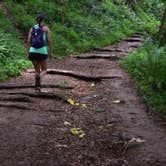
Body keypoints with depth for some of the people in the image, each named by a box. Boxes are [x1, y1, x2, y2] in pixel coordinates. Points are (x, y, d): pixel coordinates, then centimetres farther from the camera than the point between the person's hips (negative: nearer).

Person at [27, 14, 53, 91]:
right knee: (44, 70, 7)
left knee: (37, 70, 16)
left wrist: (28, 53, 6)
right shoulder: (46, 28, 4)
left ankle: (37, 85, 5)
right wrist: (51, 52, 4)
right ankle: (38, 77, -28)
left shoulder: (32, 28, 11)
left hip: (33, 51, 3)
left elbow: (28, 41, 4)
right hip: (42, 51, -3)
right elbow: (49, 41, -2)